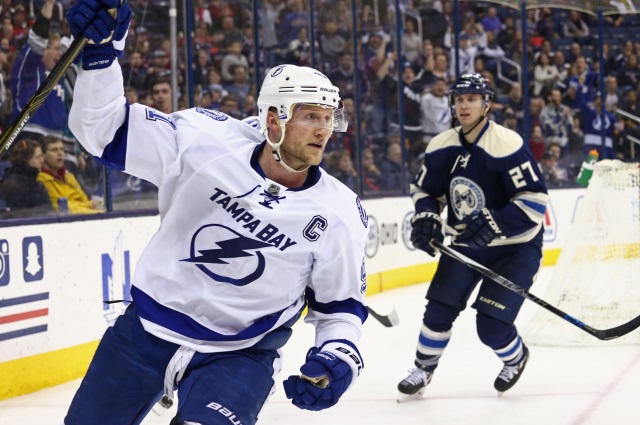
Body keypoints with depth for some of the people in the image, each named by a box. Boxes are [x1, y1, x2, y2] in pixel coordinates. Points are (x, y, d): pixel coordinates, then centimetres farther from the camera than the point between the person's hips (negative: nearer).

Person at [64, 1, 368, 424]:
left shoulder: (340, 215, -10)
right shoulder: (203, 139, -12)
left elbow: (341, 302, 3)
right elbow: (103, 128, -7)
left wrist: (339, 356, -16)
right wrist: (101, 53, -23)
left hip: (242, 354, -1)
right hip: (144, 332, 2)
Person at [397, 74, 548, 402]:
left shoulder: (507, 145, -23)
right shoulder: (441, 147, -3)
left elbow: (535, 200, -24)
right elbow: (425, 190, 11)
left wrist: (495, 224, -33)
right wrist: (425, 218, -9)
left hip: (515, 246, -5)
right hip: (464, 244, 5)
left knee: (491, 325, -12)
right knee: (439, 309, -3)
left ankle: (515, 359, 22)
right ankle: (423, 369, 20)